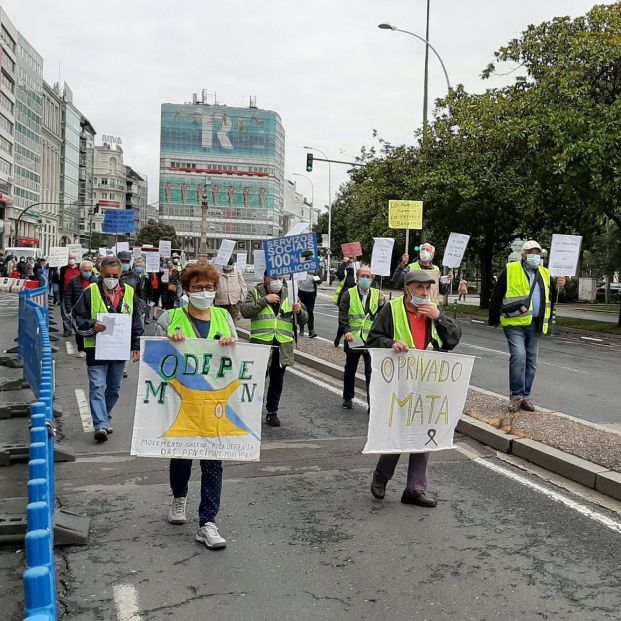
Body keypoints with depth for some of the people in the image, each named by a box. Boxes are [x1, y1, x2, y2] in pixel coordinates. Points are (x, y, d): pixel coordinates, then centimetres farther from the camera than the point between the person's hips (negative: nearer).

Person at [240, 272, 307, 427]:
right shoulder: (255, 293, 2)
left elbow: (303, 320, 11)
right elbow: (245, 311, -15)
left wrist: (299, 311, -11)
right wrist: (264, 300, -19)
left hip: (282, 346, 3)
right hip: (260, 344, -3)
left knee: (277, 381, 11)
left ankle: (272, 412, 23)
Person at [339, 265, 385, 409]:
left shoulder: (377, 294, 5)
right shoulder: (349, 294, 1)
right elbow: (342, 316, -5)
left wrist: (381, 303, -15)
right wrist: (346, 331, -19)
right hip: (353, 339, 0)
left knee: (371, 372, -7)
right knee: (350, 370, 16)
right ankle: (347, 398, 32)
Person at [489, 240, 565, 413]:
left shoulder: (544, 273, 14)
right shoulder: (510, 270, -2)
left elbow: (551, 296, 17)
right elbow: (497, 295, 0)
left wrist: (559, 287, -4)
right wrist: (494, 319, 2)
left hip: (535, 325, 5)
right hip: (515, 323, -5)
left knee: (531, 361, 8)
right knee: (518, 356, -18)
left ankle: (525, 396, 17)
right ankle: (516, 395, -9)